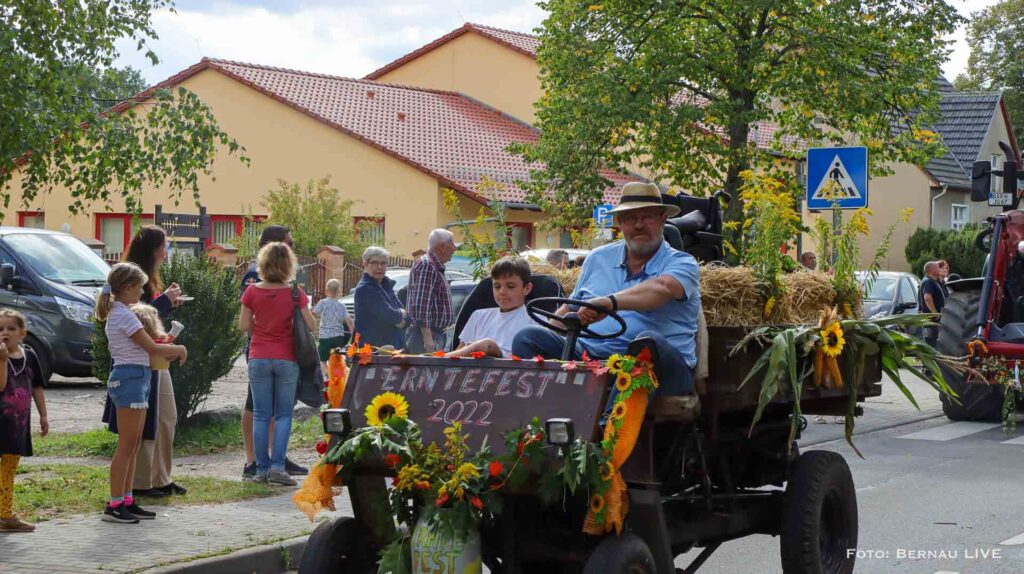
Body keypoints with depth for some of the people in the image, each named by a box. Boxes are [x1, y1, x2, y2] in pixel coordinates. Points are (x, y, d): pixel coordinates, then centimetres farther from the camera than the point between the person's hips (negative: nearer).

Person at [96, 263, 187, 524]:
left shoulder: (116, 313, 16)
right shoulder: (125, 316, -15)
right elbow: (152, 348, -16)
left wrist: (169, 352, 7)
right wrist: (179, 350, -1)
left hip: (133, 378, 10)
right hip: (131, 377, -10)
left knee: (134, 444, 13)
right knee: (127, 445, -7)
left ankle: (127, 500, 16)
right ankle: (115, 505, -5)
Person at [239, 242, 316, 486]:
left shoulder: (252, 292, -5)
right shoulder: (294, 293, -8)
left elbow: (244, 326, 0)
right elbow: (311, 325, -4)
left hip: (259, 358, 1)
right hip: (286, 359, -1)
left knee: (261, 415, 7)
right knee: (284, 414, 6)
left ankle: (262, 469, 6)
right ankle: (277, 466, -6)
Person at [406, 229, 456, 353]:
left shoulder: (436, 268, 20)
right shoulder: (426, 265, -13)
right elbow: (421, 304, -21)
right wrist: (427, 337, -26)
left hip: (436, 335, 10)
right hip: (426, 334, -10)